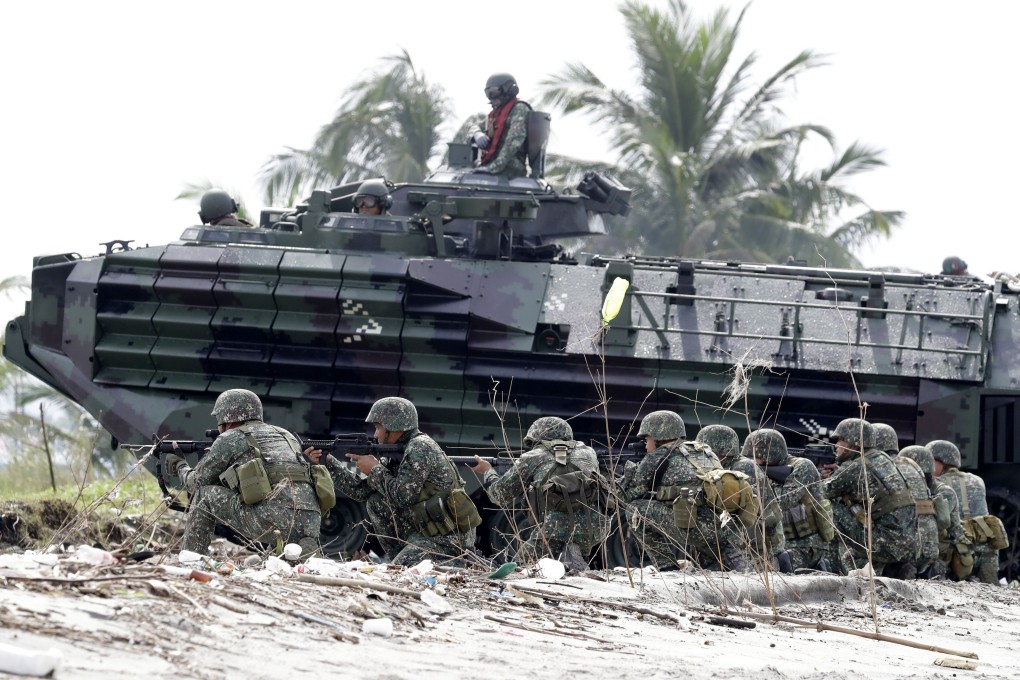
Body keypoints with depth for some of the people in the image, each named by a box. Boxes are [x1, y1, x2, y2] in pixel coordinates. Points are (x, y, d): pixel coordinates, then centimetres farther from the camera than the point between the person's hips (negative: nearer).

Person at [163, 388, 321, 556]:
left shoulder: (229, 439, 13)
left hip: (273, 521, -5)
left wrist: (180, 466, 47)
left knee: (205, 496, 13)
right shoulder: (286, 436, 30)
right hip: (311, 523, 5)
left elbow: (196, 483, 24)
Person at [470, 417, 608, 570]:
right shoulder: (588, 453, 23)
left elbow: (502, 495, 24)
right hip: (595, 528, 3)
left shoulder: (533, 457, 15)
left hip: (557, 526, -3)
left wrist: (488, 471, 43)